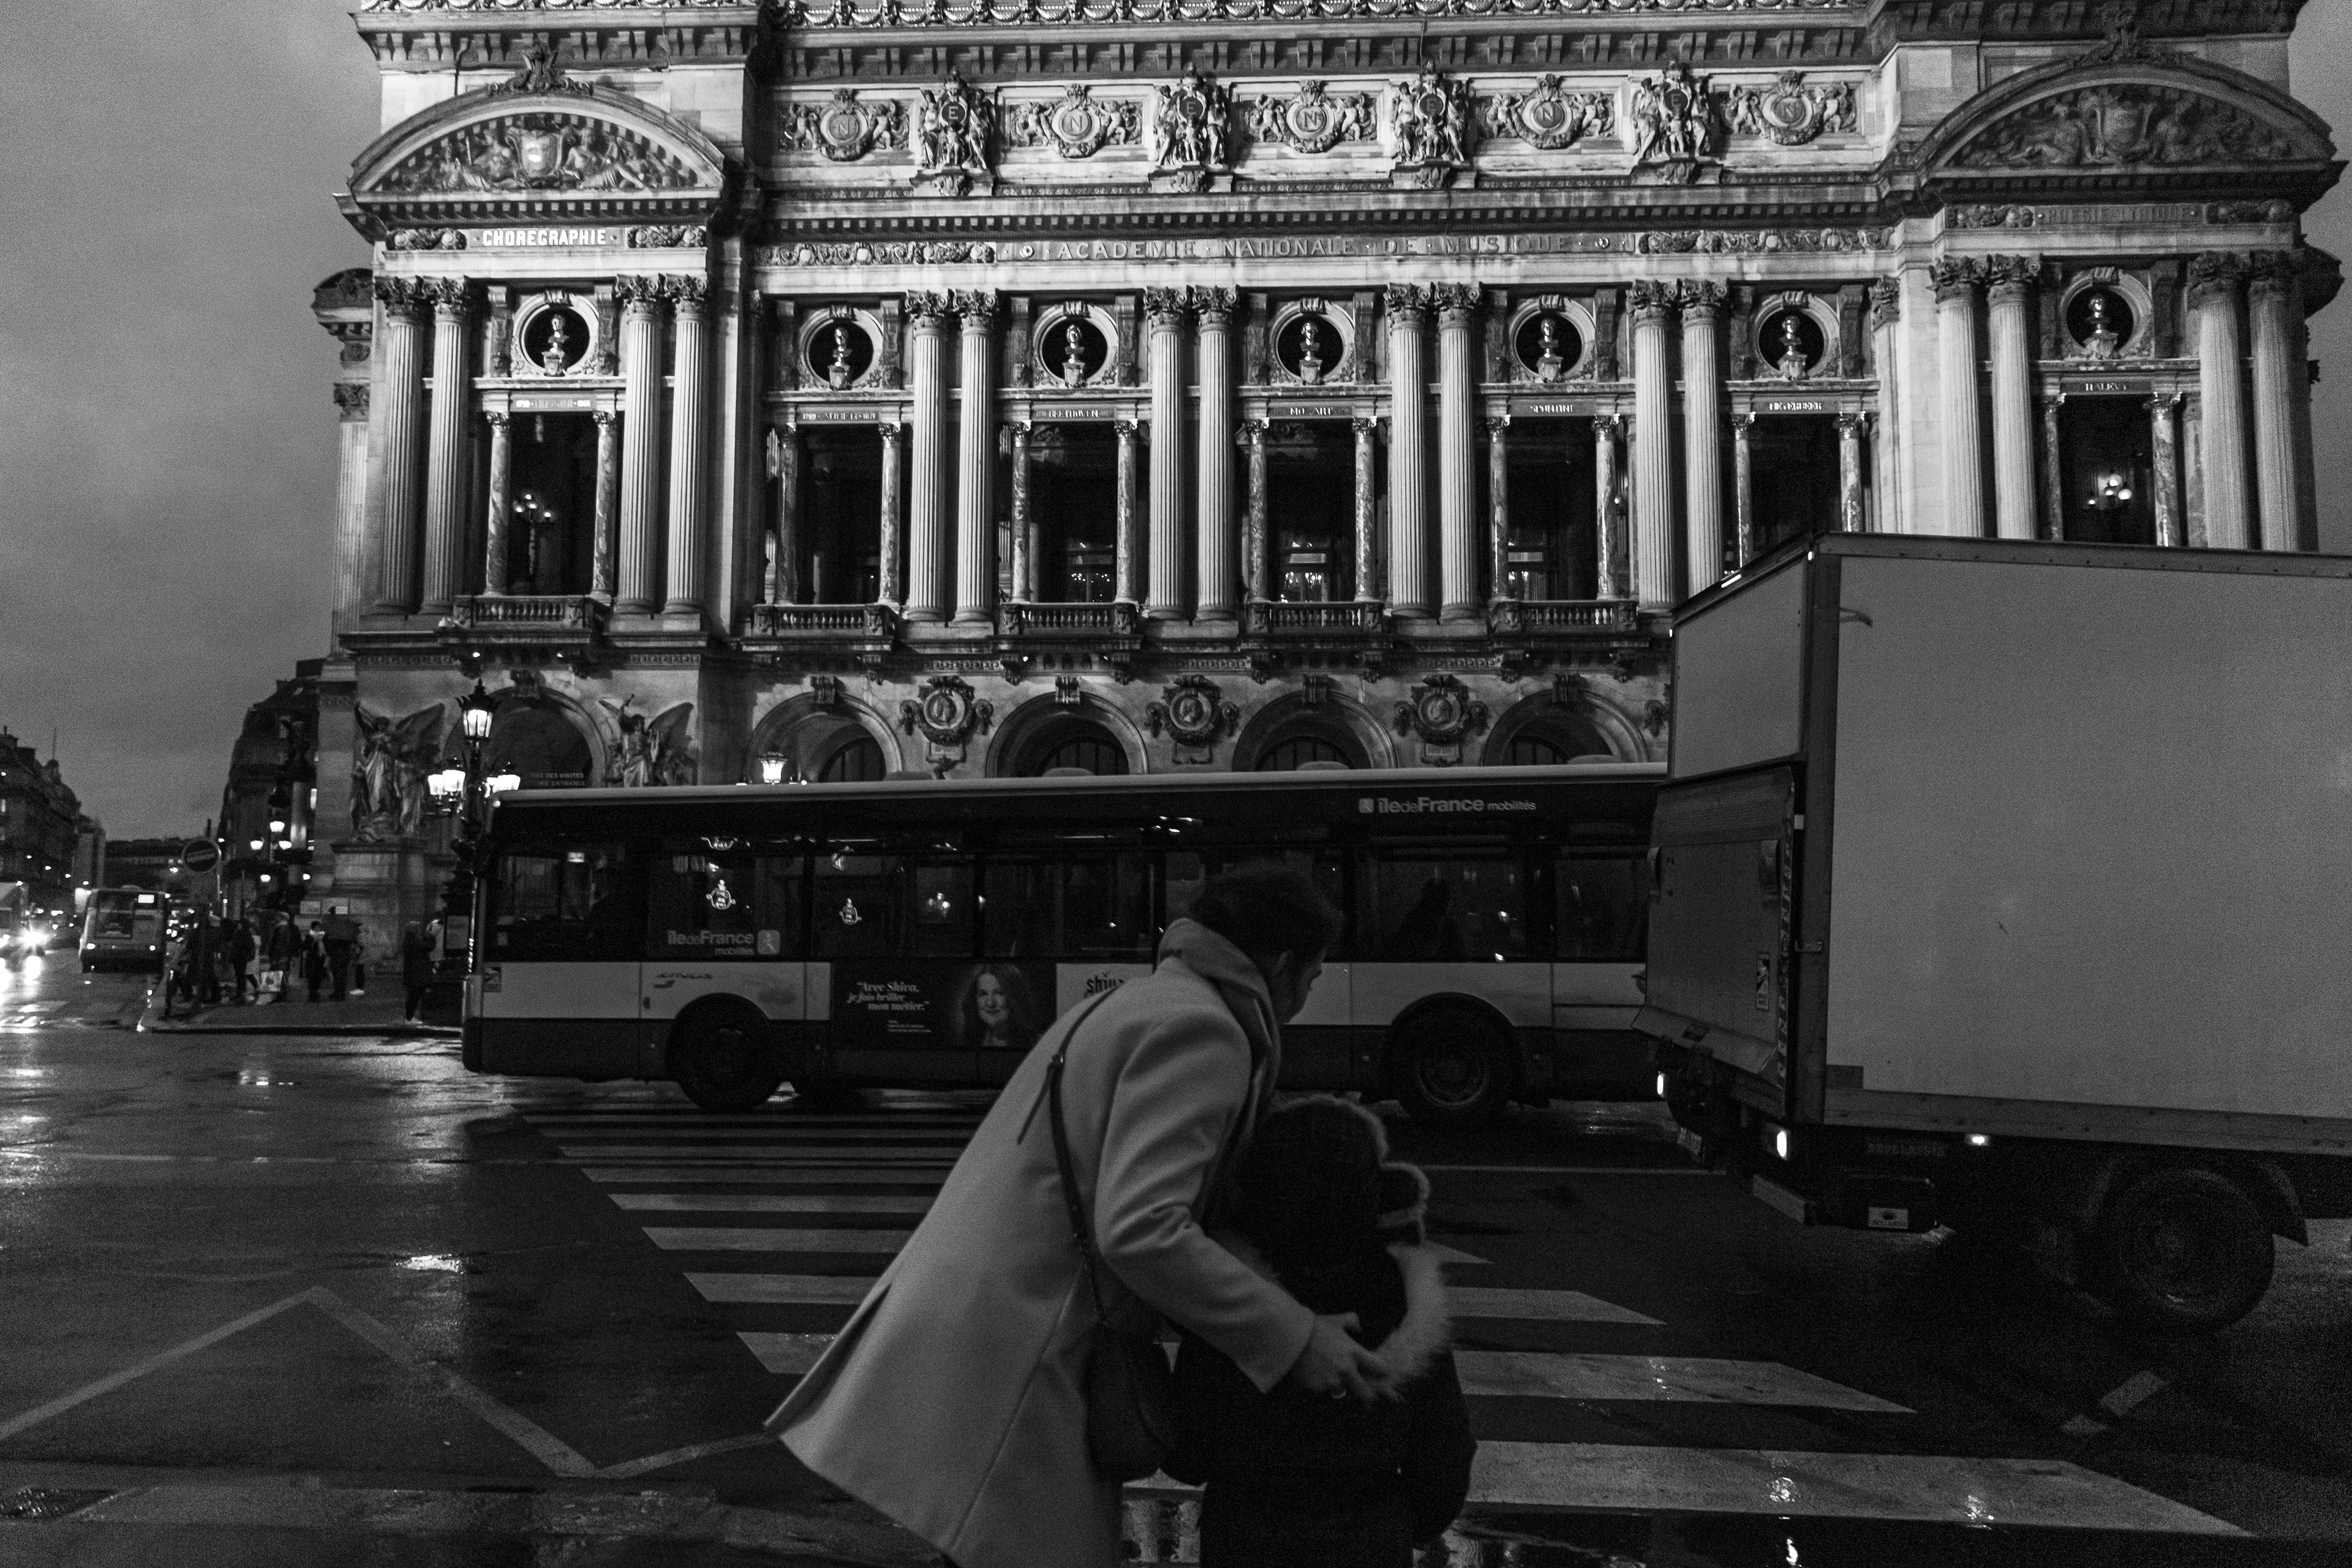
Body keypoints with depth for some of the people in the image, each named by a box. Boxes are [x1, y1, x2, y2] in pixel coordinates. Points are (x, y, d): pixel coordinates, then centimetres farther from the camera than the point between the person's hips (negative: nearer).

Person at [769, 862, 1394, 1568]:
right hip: (1001, 1365, -10)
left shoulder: (1118, 1010, 20)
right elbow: (1142, 1234, -21)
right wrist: (1293, 1338, -15)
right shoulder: (1197, 1030, -11)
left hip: (960, 1336, 10)